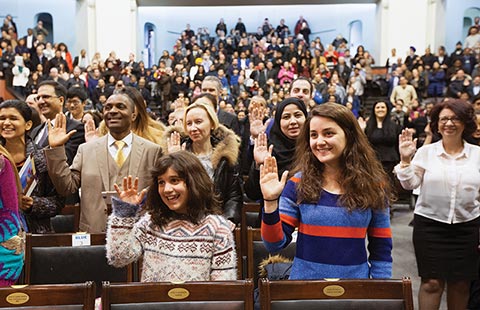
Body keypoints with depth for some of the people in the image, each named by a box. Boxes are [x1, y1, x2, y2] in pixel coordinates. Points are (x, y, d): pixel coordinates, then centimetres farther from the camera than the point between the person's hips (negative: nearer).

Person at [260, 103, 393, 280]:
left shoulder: (373, 186, -4)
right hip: (305, 281, 0)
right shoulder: (299, 183, -7)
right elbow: (275, 244, -9)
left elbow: (382, 250, 2)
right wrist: (271, 202, -22)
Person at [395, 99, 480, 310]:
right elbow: (410, 184, -4)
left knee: (461, 284, 12)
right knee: (432, 282, 2)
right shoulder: (426, 152, -2)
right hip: (429, 224, -2)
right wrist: (405, 160, -19)